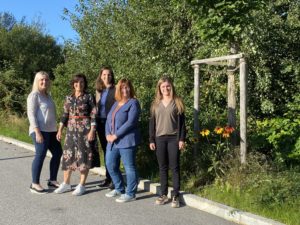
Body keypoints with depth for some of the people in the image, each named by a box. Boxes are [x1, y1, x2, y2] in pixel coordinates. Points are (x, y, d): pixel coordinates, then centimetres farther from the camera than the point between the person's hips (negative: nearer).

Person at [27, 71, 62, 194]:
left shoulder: (47, 95, 16)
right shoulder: (34, 95, -7)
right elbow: (31, 114, -14)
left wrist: (56, 129, 17)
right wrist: (37, 132, -20)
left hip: (51, 130, 9)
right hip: (41, 131, -9)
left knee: (58, 153, 10)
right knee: (40, 155, -6)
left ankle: (52, 180, 22)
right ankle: (34, 184, 4)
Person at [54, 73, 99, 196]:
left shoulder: (89, 97, -4)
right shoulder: (69, 98, 9)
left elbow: (93, 115, -8)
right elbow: (65, 115, 12)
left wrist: (92, 131, -15)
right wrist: (60, 130, 7)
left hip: (85, 130, -4)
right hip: (71, 130, 4)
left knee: (84, 156, 0)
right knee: (68, 155, 7)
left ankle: (82, 185, 9)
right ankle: (66, 183, 19)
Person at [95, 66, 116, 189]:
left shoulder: (115, 90, -5)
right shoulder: (98, 91, 14)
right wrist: (95, 123, 12)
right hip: (100, 123, 6)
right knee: (105, 150, 12)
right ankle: (108, 178, 21)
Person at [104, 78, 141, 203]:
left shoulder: (133, 103, -7)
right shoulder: (116, 103, 17)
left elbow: (130, 122, -17)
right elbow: (108, 119, 15)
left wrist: (116, 135, -16)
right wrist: (108, 134, -3)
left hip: (126, 141, -8)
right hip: (112, 141, 8)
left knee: (129, 167, -1)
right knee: (110, 165, 14)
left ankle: (130, 193, 12)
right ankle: (119, 189, 32)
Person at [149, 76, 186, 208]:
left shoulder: (177, 103, 2)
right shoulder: (155, 104, 10)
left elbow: (181, 122, 0)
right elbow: (152, 123, 10)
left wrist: (181, 139, -7)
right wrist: (151, 140, 4)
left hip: (173, 138, -3)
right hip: (159, 139, 3)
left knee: (174, 167, -1)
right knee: (162, 167, 8)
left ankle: (175, 196, 4)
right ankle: (164, 195, 16)